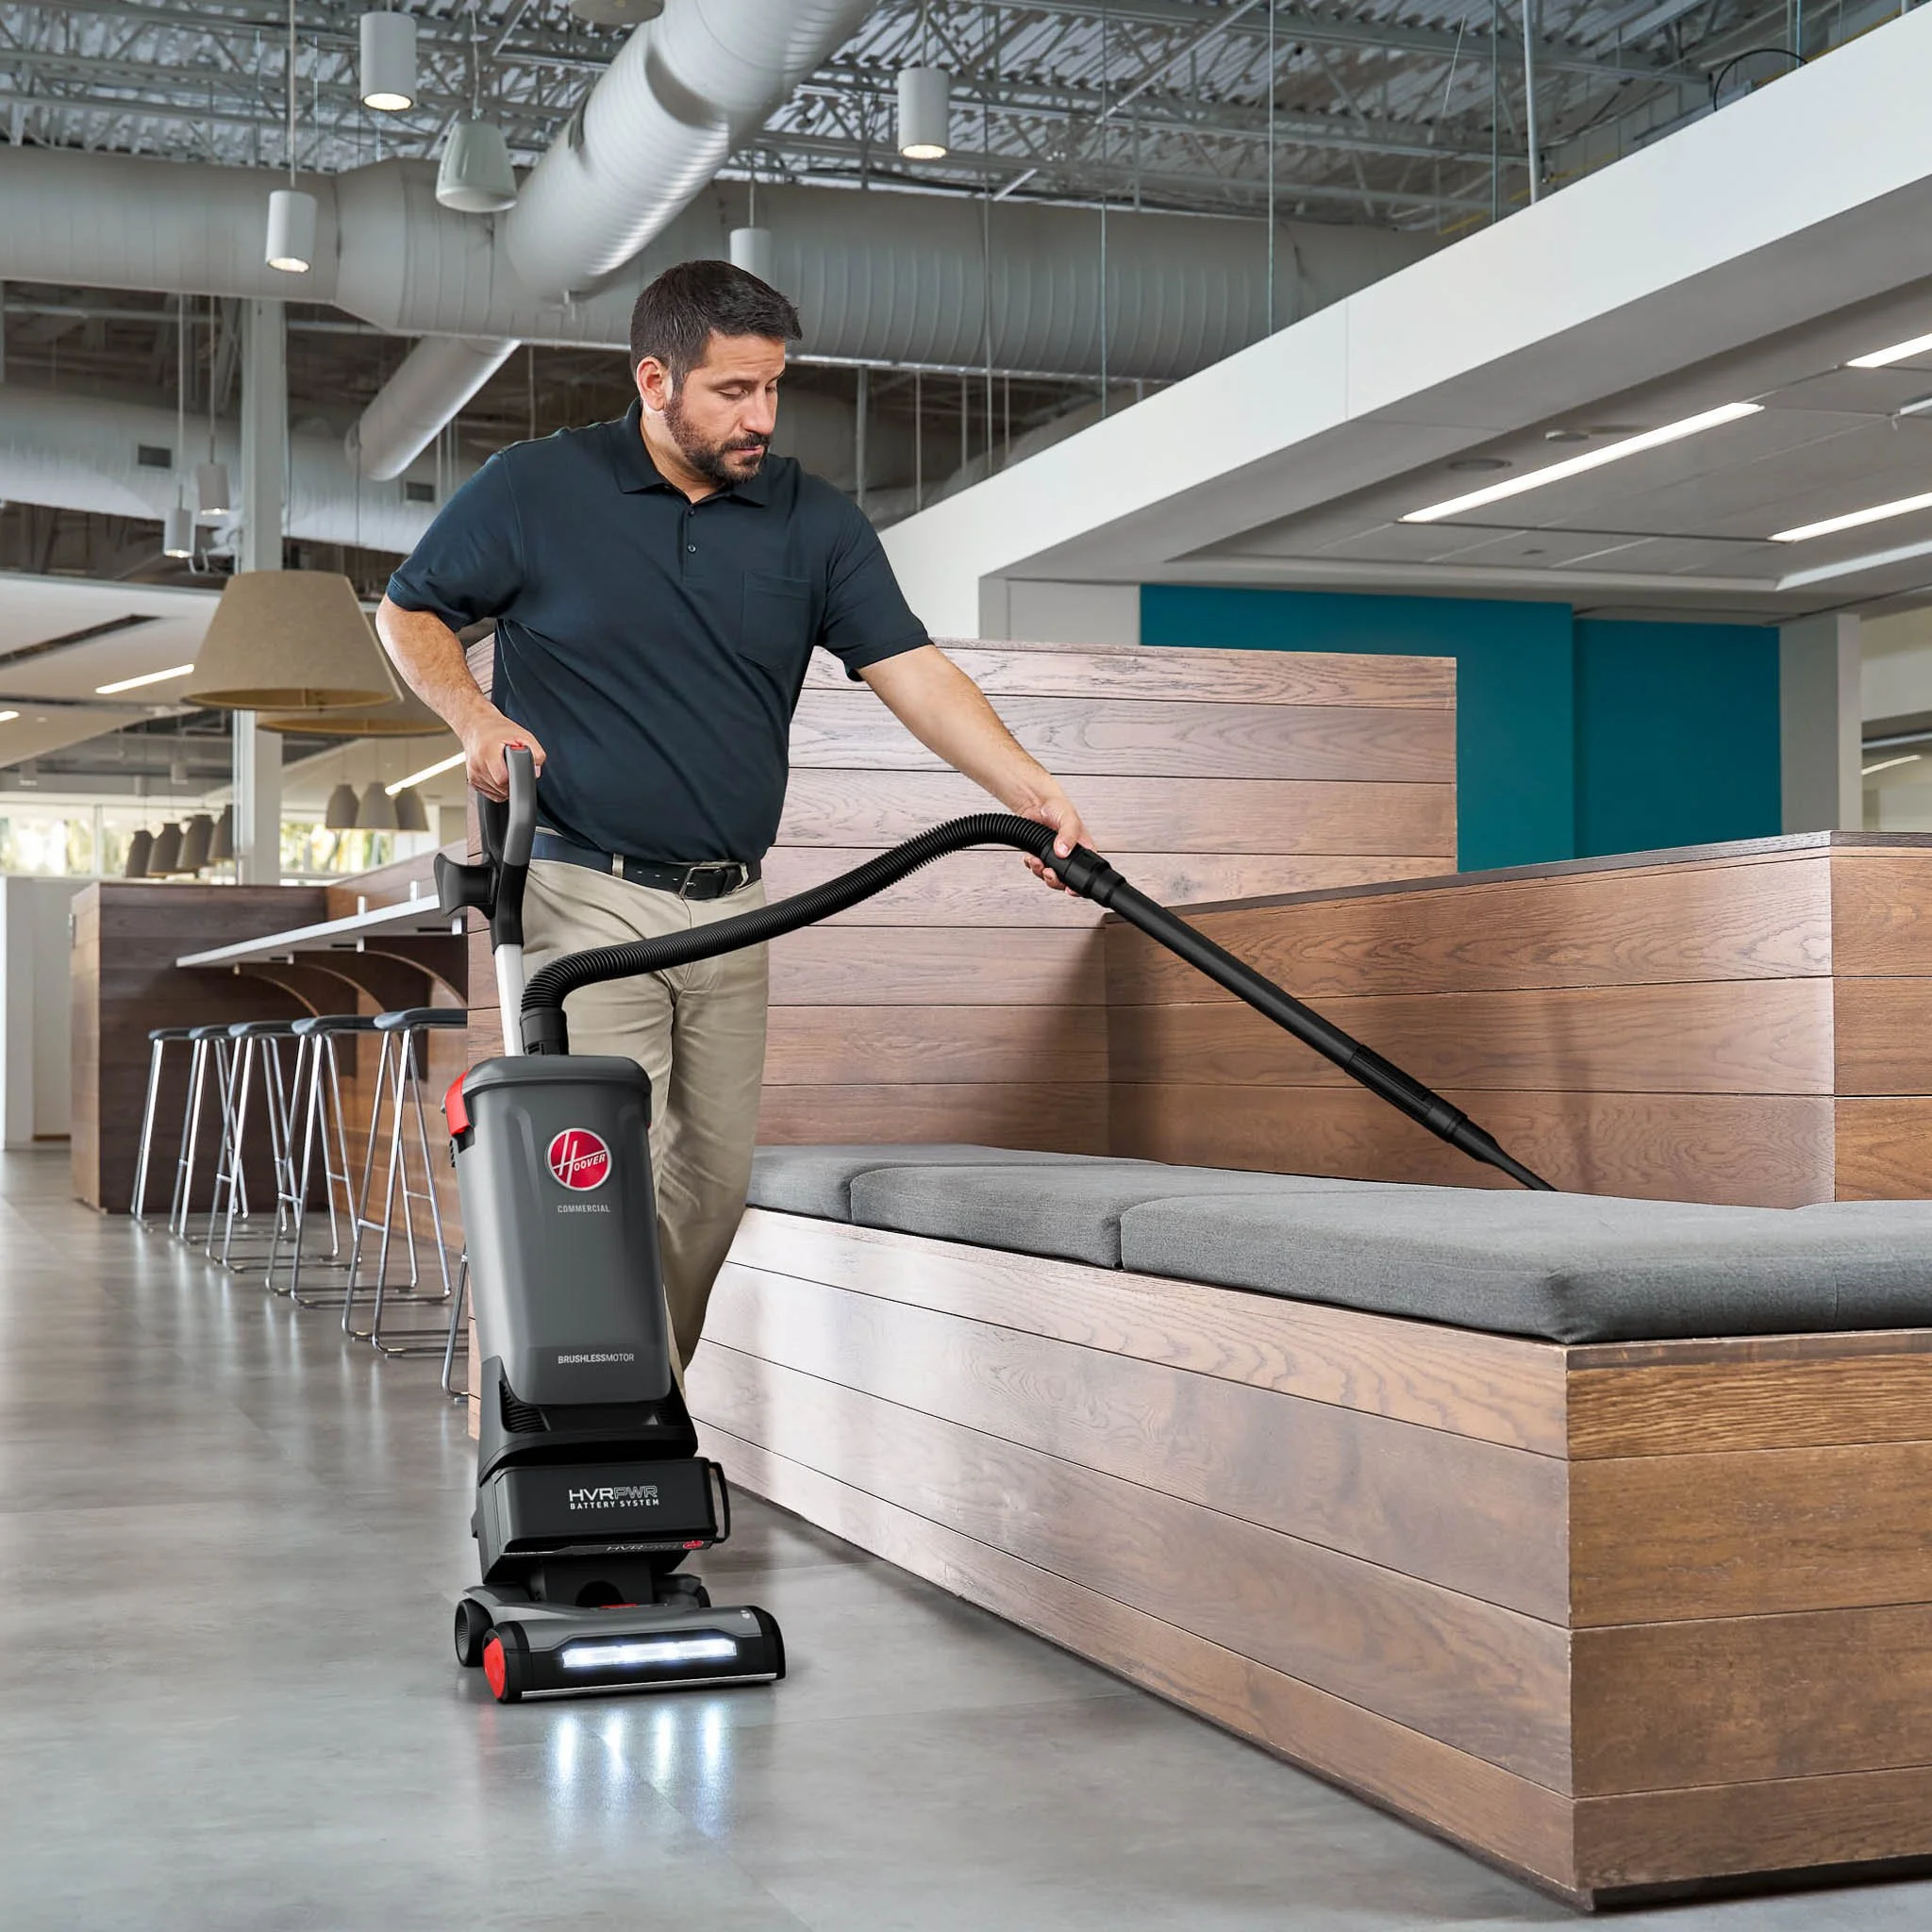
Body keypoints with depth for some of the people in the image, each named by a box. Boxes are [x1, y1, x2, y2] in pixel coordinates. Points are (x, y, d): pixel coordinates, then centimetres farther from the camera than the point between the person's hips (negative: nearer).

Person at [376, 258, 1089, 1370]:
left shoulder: (816, 521, 4)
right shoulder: (536, 490, -3)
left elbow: (911, 668, -5)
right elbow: (410, 613, 8)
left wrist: (1030, 791, -19)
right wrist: (477, 717, -11)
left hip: (731, 907, 4)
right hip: (585, 899, -4)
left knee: (717, 1183, 9)